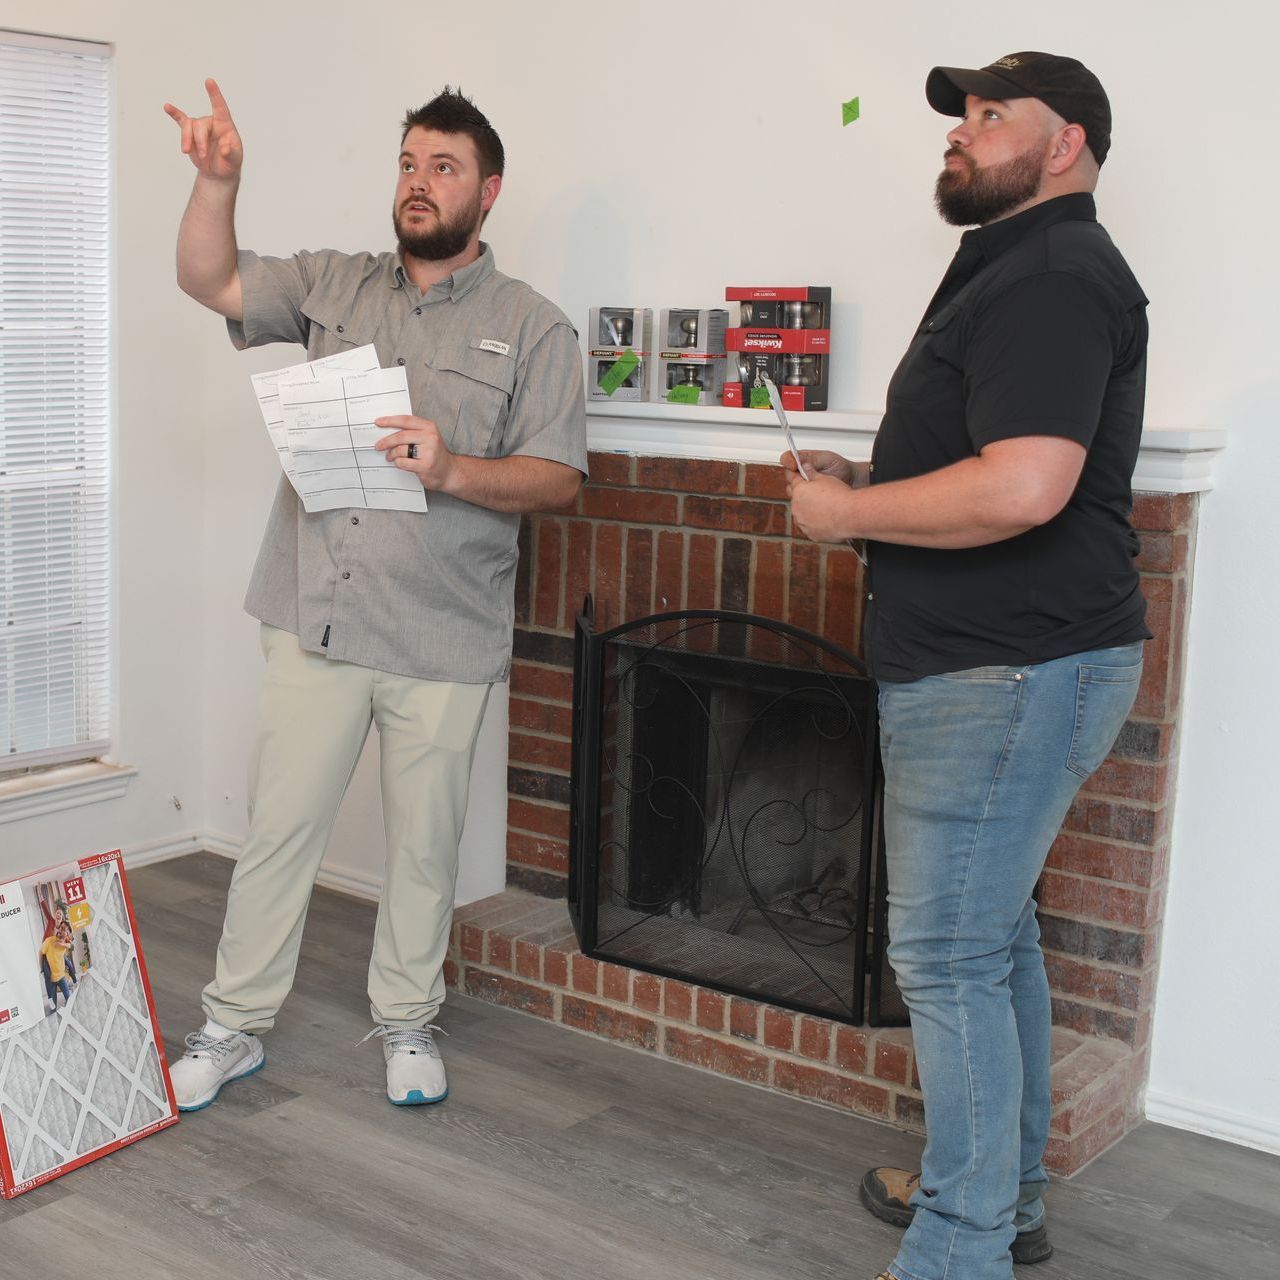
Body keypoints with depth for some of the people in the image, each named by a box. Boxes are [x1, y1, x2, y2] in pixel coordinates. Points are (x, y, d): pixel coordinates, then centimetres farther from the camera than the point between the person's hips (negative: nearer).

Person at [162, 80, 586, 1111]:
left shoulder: (532, 329, 0)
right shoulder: (333, 288, 10)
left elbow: (558, 478, -6)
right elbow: (211, 281, 6)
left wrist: (454, 469, -22)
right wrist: (217, 180, -10)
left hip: (442, 636, -2)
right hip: (314, 619, 2)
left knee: (425, 841, 10)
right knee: (279, 825, 7)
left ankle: (406, 1023, 29)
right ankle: (234, 1027, 21)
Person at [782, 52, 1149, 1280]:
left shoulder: (1053, 278, -16)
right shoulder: (1020, 271, 19)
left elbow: (1021, 488, -29)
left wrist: (845, 512, -16)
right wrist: (860, 491, 8)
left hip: (1006, 672, -11)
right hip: (1006, 662, 11)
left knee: (948, 954, -4)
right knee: (994, 934, 19)